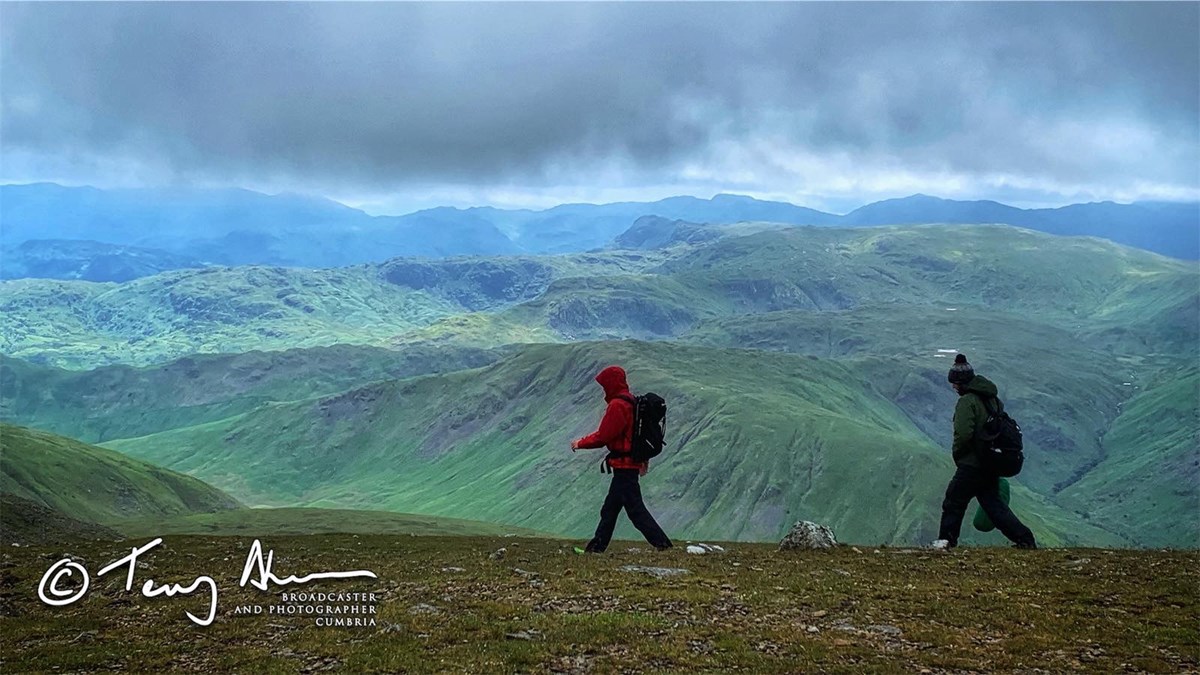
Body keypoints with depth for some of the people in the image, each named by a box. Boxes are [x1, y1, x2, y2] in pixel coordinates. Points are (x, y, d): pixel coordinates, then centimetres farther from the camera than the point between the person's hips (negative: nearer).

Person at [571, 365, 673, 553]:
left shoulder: (617, 405, -17)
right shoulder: (632, 402, 14)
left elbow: (602, 437, -18)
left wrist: (580, 443, -3)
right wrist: (644, 459, 23)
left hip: (623, 465, -10)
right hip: (632, 463, 10)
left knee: (635, 509, -7)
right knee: (610, 508, 16)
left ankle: (663, 544, -8)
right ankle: (597, 546, 23)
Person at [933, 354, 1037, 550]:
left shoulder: (967, 401, -16)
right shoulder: (993, 399, 12)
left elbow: (964, 433, -25)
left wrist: (956, 453, -7)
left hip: (972, 464, -8)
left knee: (954, 500, 6)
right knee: (993, 502, 14)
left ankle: (946, 539, 12)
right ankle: (1025, 539, 10)